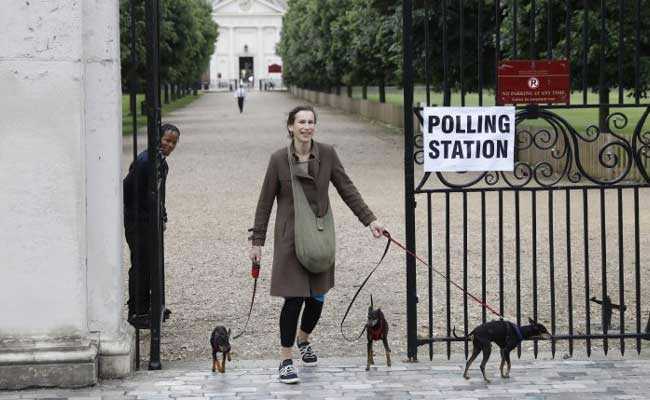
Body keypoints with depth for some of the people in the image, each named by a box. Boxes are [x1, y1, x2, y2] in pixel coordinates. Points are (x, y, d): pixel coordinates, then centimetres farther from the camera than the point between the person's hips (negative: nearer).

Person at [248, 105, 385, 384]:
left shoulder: (327, 154, -1)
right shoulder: (279, 159, -7)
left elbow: (347, 189, 3)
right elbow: (265, 202, -1)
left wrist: (370, 220, -4)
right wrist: (256, 241, -1)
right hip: (290, 238, -3)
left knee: (317, 296, 9)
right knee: (294, 298, -8)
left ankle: (303, 340, 38)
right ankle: (286, 360, 5)